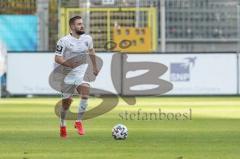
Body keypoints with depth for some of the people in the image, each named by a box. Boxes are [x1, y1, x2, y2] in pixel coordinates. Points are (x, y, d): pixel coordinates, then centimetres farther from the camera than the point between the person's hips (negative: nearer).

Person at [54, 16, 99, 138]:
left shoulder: (87, 39, 0)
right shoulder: (64, 41, -13)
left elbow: (91, 51, 21)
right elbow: (57, 58, -14)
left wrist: (94, 67, 30)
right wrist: (68, 64, -32)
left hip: (82, 73, 2)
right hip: (68, 74, -2)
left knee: (85, 93, -26)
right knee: (66, 102, 5)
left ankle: (79, 121, -13)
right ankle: (62, 125, 31)